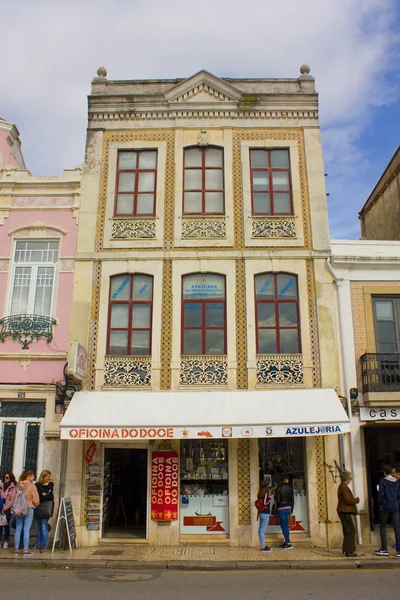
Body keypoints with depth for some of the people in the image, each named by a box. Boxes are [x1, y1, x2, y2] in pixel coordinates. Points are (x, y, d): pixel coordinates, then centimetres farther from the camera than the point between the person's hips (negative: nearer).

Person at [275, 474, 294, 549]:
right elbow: (292, 500, 8)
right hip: (288, 508, 6)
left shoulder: (279, 488, -9)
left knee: (283, 526, -3)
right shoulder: (290, 488, 5)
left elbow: (277, 500, -12)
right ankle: (286, 542, 19)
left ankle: (288, 544, -6)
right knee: (286, 526, 15)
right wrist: (291, 511, 17)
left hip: (281, 508, -5)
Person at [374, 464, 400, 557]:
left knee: (382, 527, 8)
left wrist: (379, 505, -1)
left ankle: (384, 549, 7)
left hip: (385, 508, -3)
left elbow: (380, 494, -12)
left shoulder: (382, 481, -9)